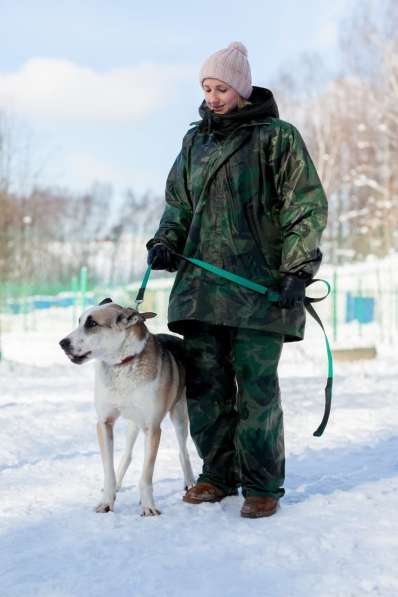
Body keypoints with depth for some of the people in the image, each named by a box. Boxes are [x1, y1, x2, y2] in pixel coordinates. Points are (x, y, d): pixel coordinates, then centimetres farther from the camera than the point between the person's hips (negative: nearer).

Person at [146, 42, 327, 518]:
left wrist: (298, 270, -10)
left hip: (260, 286, -5)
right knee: (205, 385, 5)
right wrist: (166, 242, 4)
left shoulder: (276, 137, 0)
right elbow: (178, 202, 23)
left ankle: (262, 486, 6)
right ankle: (219, 475, 18)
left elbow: (306, 206, -2)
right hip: (202, 281, 5)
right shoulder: (195, 141, 16)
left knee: (256, 387, -4)